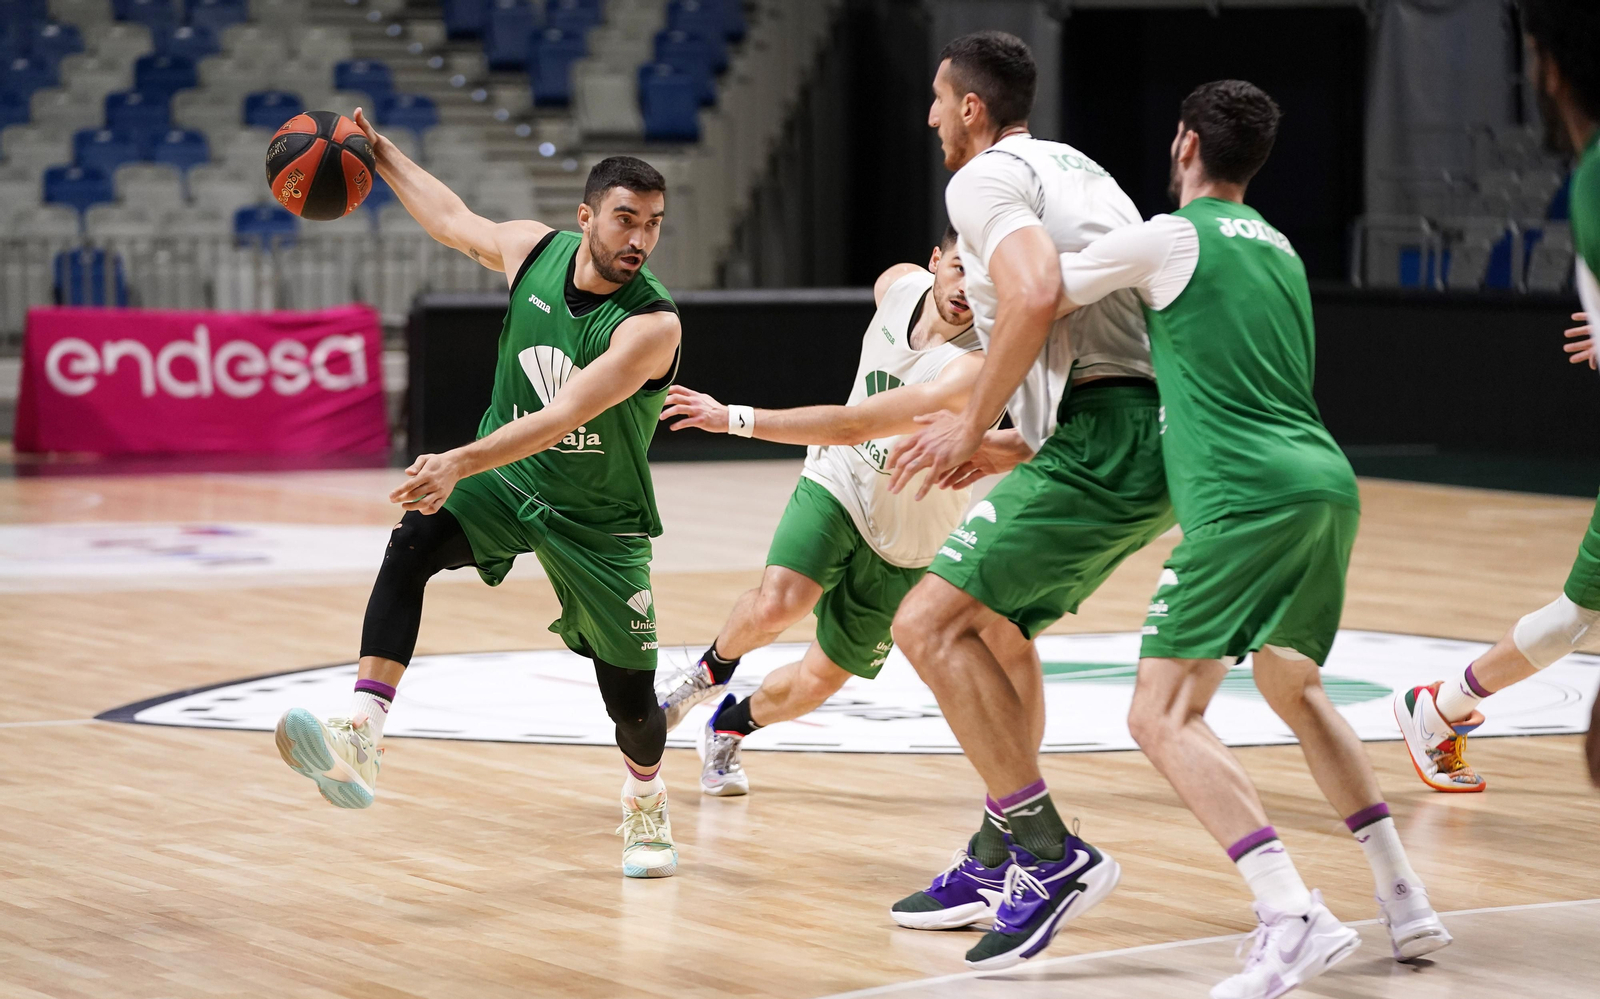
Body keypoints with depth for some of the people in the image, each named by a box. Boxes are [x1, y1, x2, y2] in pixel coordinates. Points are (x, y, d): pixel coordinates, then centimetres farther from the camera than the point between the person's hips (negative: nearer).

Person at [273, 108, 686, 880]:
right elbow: (454, 221, 13)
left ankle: (646, 803, 38)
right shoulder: (533, 250, -11)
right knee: (411, 544, -29)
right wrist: (380, 155, 17)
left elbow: (561, 417, -38)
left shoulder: (651, 325, -27)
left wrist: (460, 463, -50)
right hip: (503, 476, 3)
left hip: (597, 520, -3)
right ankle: (360, 742, -39)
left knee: (631, 700, 2)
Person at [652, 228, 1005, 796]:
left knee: (817, 682, 5)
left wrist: (736, 419, -36)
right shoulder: (899, 284, -11)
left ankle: (727, 728, 34)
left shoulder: (976, 367, -32)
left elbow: (854, 425, -35)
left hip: (904, 546, -2)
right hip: (839, 484, 2)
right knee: (777, 606, -26)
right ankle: (713, 670, 5)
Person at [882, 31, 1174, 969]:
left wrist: (974, 426, -14)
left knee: (930, 621, -9)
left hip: (1100, 445, -10)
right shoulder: (1079, 169, 27)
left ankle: (1052, 854, -12)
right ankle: (997, 860, 28)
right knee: (997, 624, 23)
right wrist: (1028, 442, 26)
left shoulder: (986, 178, -4)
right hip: (1157, 439, 10)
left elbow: (1034, 295, -24)